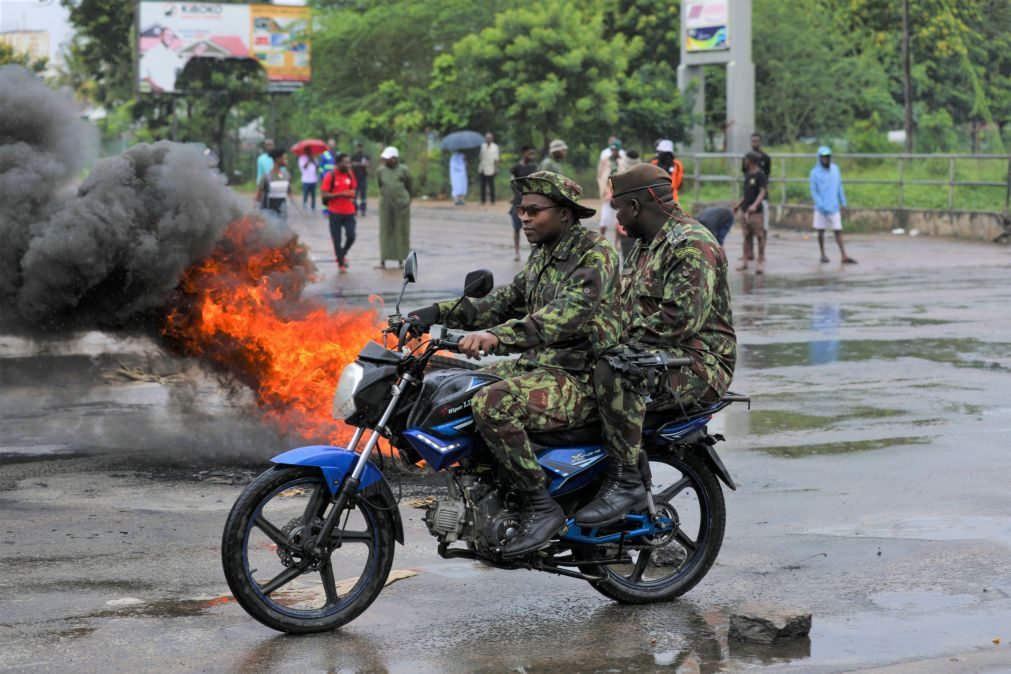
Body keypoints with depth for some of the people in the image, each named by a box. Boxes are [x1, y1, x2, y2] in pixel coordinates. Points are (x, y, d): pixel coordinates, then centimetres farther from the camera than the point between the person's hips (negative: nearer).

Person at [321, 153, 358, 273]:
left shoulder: (350, 174, 4)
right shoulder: (330, 176, -10)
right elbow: (324, 195, -12)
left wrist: (351, 195, -7)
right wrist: (340, 194, -22)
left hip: (349, 211, 4)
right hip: (335, 212, -4)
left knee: (351, 236, -4)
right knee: (337, 239, 3)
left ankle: (342, 254, 24)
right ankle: (341, 264, 15)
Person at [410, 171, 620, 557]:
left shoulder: (595, 255, -14)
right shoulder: (543, 254, 16)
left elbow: (568, 314, -30)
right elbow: (505, 302, 21)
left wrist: (498, 336, -43)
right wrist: (439, 313, 8)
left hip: (580, 379, -10)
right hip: (538, 366, 10)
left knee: (492, 405, -32)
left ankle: (541, 507, -23)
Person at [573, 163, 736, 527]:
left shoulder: (692, 245, -14)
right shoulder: (646, 245, 20)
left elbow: (682, 317, -25)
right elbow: (626, 308, 26)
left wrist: (628, 344, -20)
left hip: (698, 362, -11)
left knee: (612, 373, -35)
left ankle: (626, 482, -31)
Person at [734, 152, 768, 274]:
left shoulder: (760, 175, -8)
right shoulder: (747, 175, 16)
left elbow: (762, 192, -16)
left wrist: (755, 205, -29)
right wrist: (739, 204, 24)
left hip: (756, 211, -8)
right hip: (745, 210, 8)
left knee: (760, 236, -4)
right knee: (747, 236, 10)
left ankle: (761, 261, 0)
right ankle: (745, 260, 13)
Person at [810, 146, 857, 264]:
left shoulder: (835, 169, 7)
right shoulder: (815, 172, -4)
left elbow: (839, 187, 13)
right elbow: (813, 191, -6)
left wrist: (843, 202, 11)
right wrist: (821, 205, -16)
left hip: (834, 207, 2)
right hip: (821, 209, -2)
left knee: (838, 231, -3)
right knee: (821, 231, 7)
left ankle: (844, 256, -8)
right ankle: (823, 255, 19)